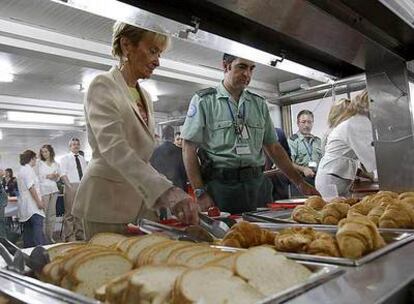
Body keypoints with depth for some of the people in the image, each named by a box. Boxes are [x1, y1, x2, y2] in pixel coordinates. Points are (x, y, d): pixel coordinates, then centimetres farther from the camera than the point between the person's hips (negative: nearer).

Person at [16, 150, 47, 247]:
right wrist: (39, 201, -18)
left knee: (28, 228, 12)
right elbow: (31, 187, -18)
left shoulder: (21, 170, 21)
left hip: (25, 205, 10)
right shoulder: (28, 169, -10)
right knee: (38, 226, -15)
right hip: (32, 204, -10)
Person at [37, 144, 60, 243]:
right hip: (43, 189, -4)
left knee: (52, 213, 4)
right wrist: (47, 176, -9)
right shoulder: (39, 163, 5)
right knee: (43, 214, -9)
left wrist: (56, 176, -3)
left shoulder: (56, 164, 15)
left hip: (53, 189, 4)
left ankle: (50, 236, 9)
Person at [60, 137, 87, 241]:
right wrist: (69, 186, -16)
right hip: (71, 187, -5)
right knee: (70, 213, -4)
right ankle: (69, 237, 2)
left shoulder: (82, 159, 18)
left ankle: (80, 235, 19)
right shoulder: (65, 158, 2)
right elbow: (63, 174, -7)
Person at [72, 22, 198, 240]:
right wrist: (166, 191, -38)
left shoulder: (144, 96, 13)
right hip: (108, 203, -6)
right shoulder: (103, 87, -9)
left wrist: (168, 197, 11)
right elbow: (114, 149, -25)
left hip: (142, 201, 7)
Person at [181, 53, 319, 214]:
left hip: (257, 184, 4)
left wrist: (300, 183, 11)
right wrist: (200, 193, -12)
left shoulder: (259, 103, 13)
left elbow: (274, 148, 16)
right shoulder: (203, 101, 0)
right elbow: (189, 149, -5)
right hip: (221, 186, -4)